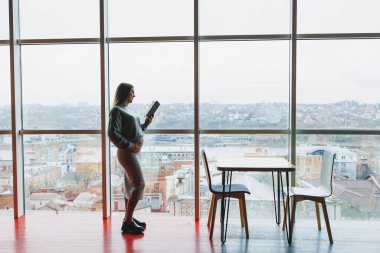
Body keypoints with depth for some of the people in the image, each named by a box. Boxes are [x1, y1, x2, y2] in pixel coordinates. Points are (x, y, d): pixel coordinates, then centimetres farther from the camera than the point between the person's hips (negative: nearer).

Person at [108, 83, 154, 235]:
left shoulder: (126, 110, 17)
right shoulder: (117, 110, -11)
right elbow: (113, 134, -20)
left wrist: (146, 123, 9)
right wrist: (130, 146, -20)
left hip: (134, 152, 9)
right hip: (127, 153, -9)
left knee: (131, 185, 12)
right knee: (139, 184, -11)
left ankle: (128, 218, 21)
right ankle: (128, 222, -4)